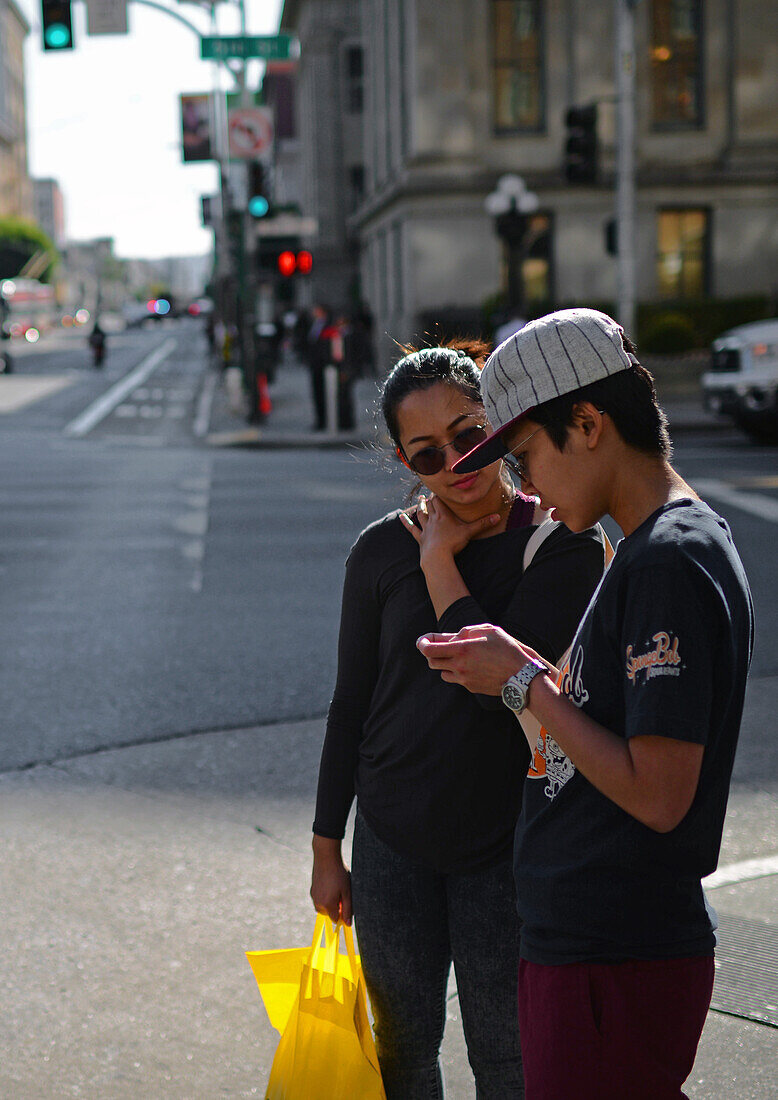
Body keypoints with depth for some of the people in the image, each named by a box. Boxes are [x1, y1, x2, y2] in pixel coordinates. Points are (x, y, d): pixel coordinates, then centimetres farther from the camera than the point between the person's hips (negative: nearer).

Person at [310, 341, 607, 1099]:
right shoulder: (383, 550, -2)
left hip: (506, 844, -2)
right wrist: (326, 849, 8)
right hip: (393, 844, 2)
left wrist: (440, 564, -14)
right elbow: (350, 704, 5)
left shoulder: (563, 546, -10)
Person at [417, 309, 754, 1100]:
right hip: (571, 944, 10)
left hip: (618, 967, -10)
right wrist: (527, 673, 8)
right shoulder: (651, 550, 13)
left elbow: (658, 794, -23)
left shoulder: (671, 562, -19)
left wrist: (523, 683, -14)